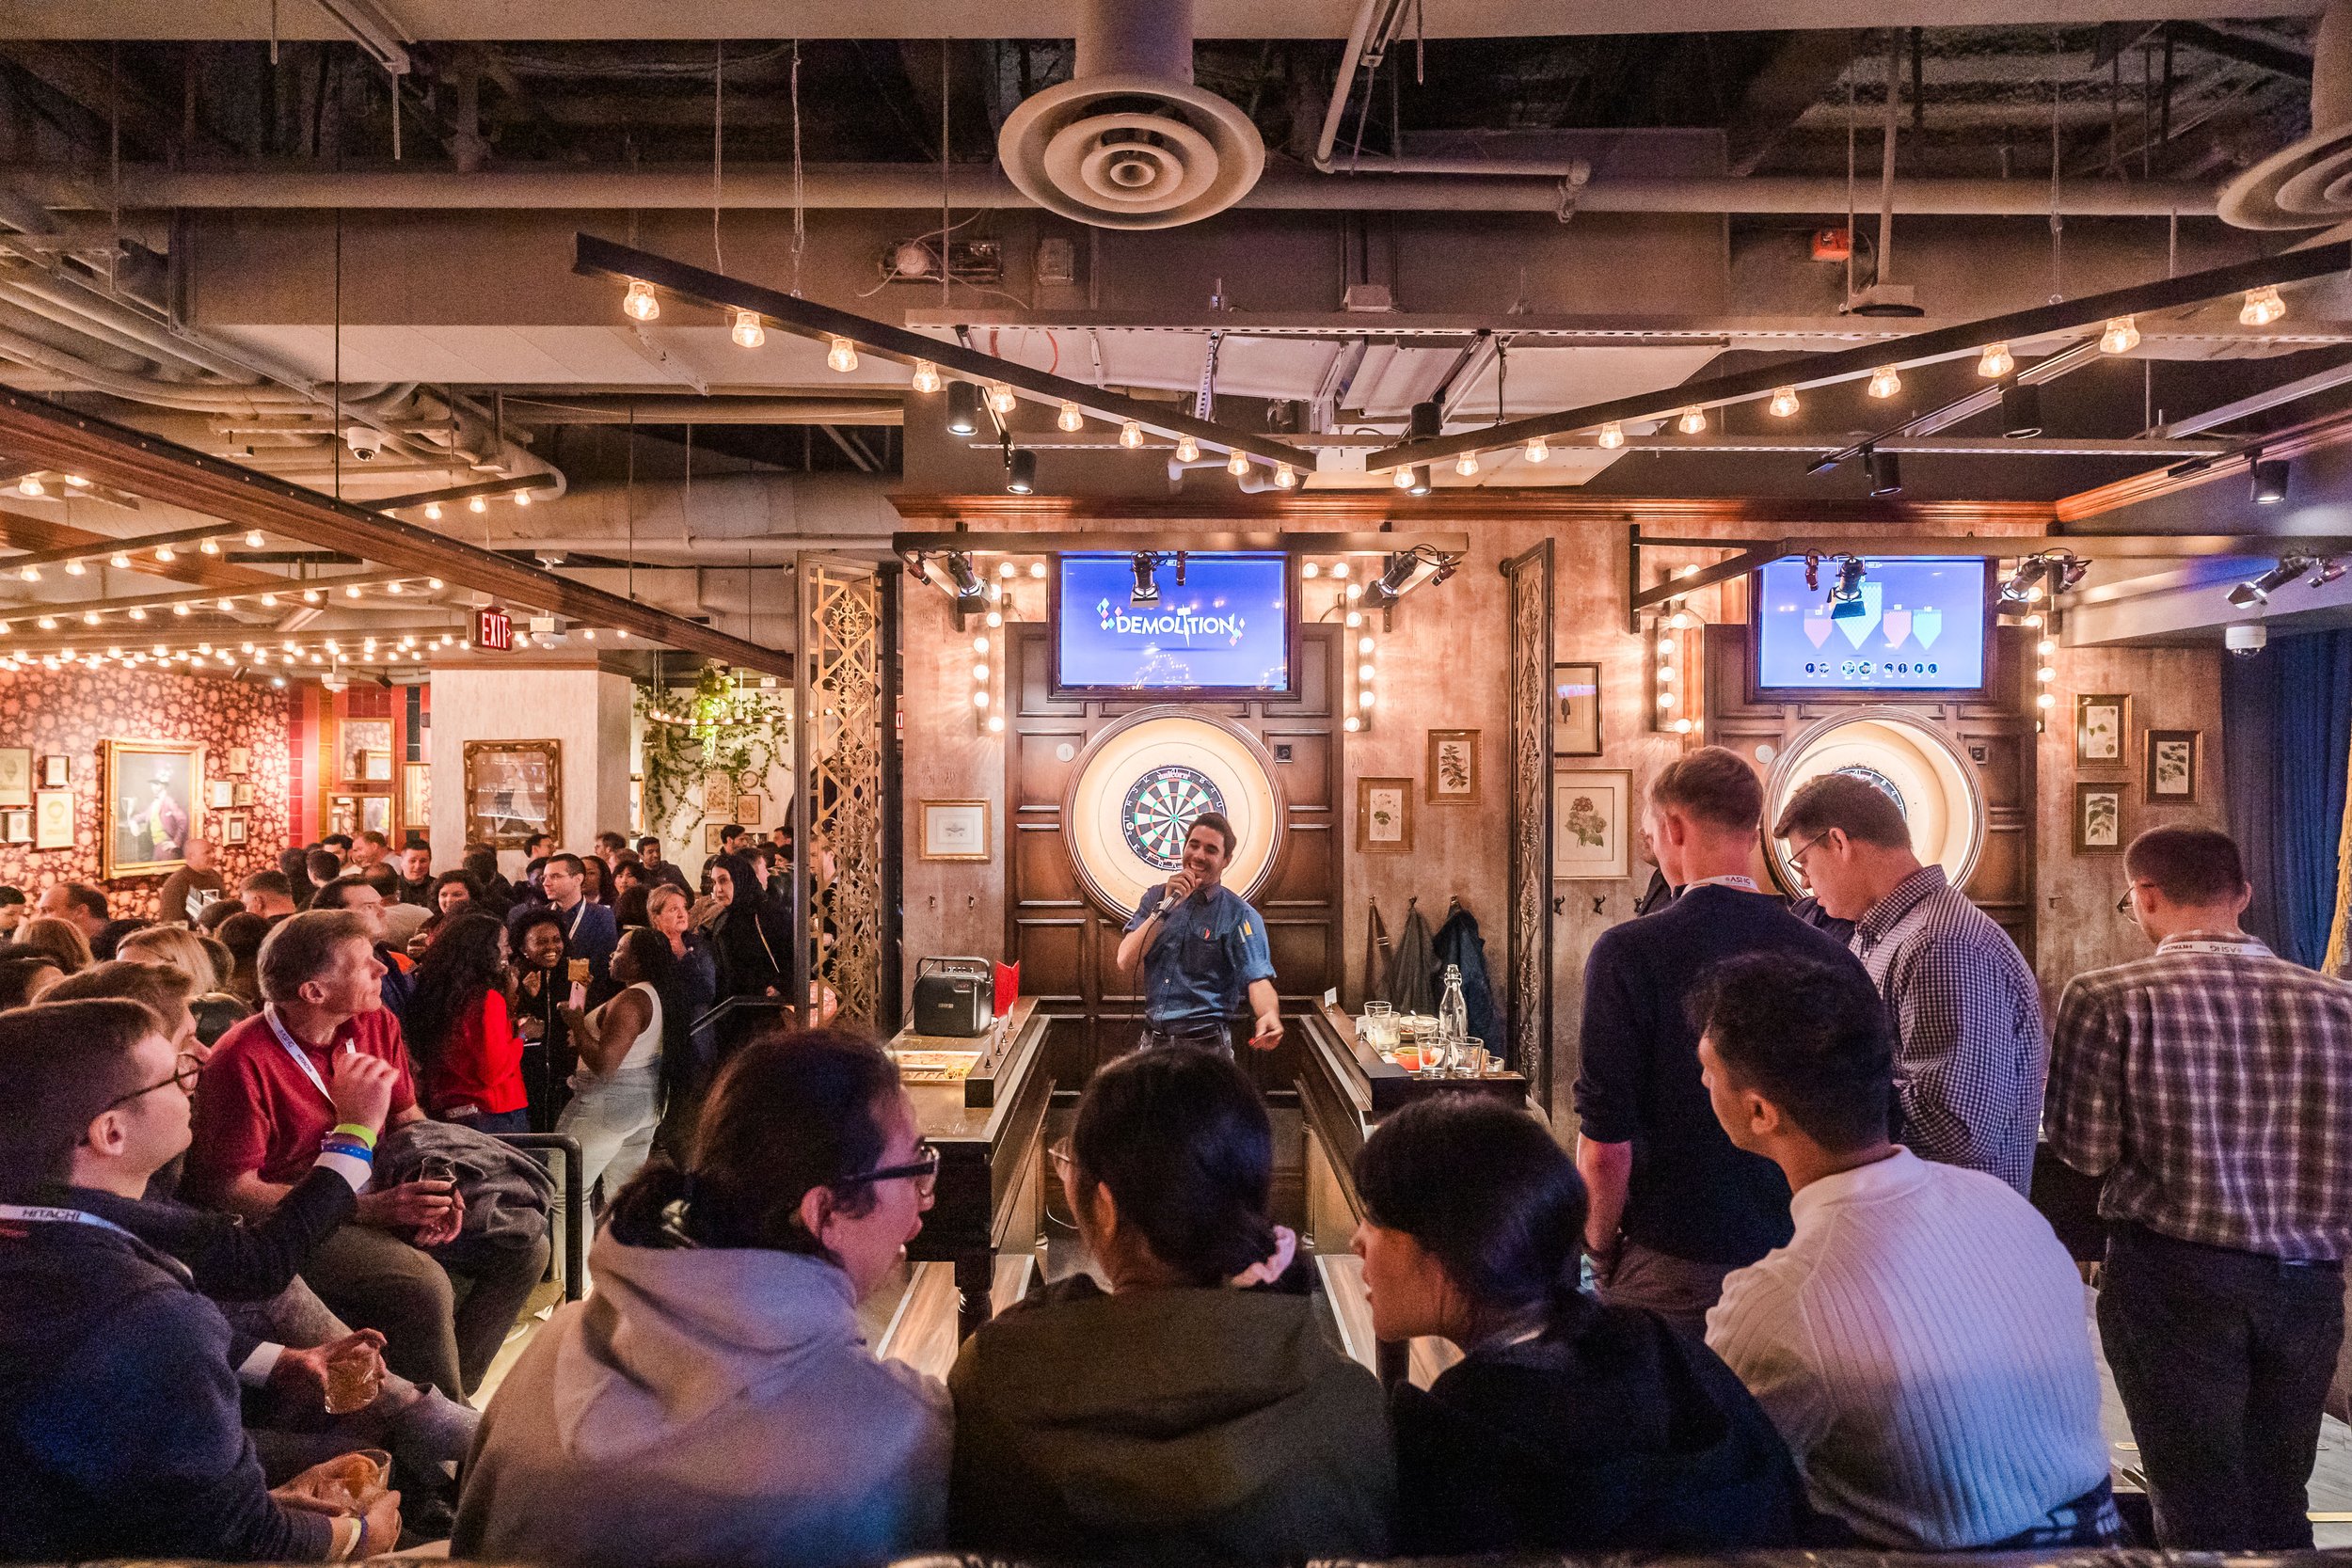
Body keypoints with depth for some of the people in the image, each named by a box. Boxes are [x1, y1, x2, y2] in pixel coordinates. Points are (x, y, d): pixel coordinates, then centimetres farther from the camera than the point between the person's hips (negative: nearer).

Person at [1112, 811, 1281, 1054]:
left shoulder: (1240, 916, -9)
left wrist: (1270, 1015, -41)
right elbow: (1126, 963, -7)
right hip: (1152, 1039, 4)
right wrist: (1167, 905, -16)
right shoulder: (1156, 897, 3)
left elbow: (1257, 979, -19)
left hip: (1205, 1045, -4)